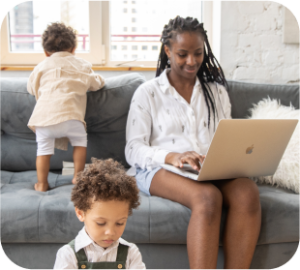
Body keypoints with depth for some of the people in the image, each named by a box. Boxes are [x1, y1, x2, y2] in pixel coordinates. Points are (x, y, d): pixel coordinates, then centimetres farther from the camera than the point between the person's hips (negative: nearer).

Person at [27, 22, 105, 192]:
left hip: (44, 116, 2)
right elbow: (96, 84, 23)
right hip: (69, 115, -1)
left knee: (44, 149, 13)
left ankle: (42, 184, 16)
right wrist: (96, 78, 45)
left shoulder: (42, 67, 20)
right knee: (80, 141, 19)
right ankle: (78, 176, 18)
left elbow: (32, 88, 28)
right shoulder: (82, 65, 17)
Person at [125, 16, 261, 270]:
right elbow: (133, 150, -1)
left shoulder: (216, 91, 19)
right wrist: (172, 157, -21)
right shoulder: (147, 93, 7)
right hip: (161, 170, -3)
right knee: (208, 197, -36)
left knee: (248, 191, -31)